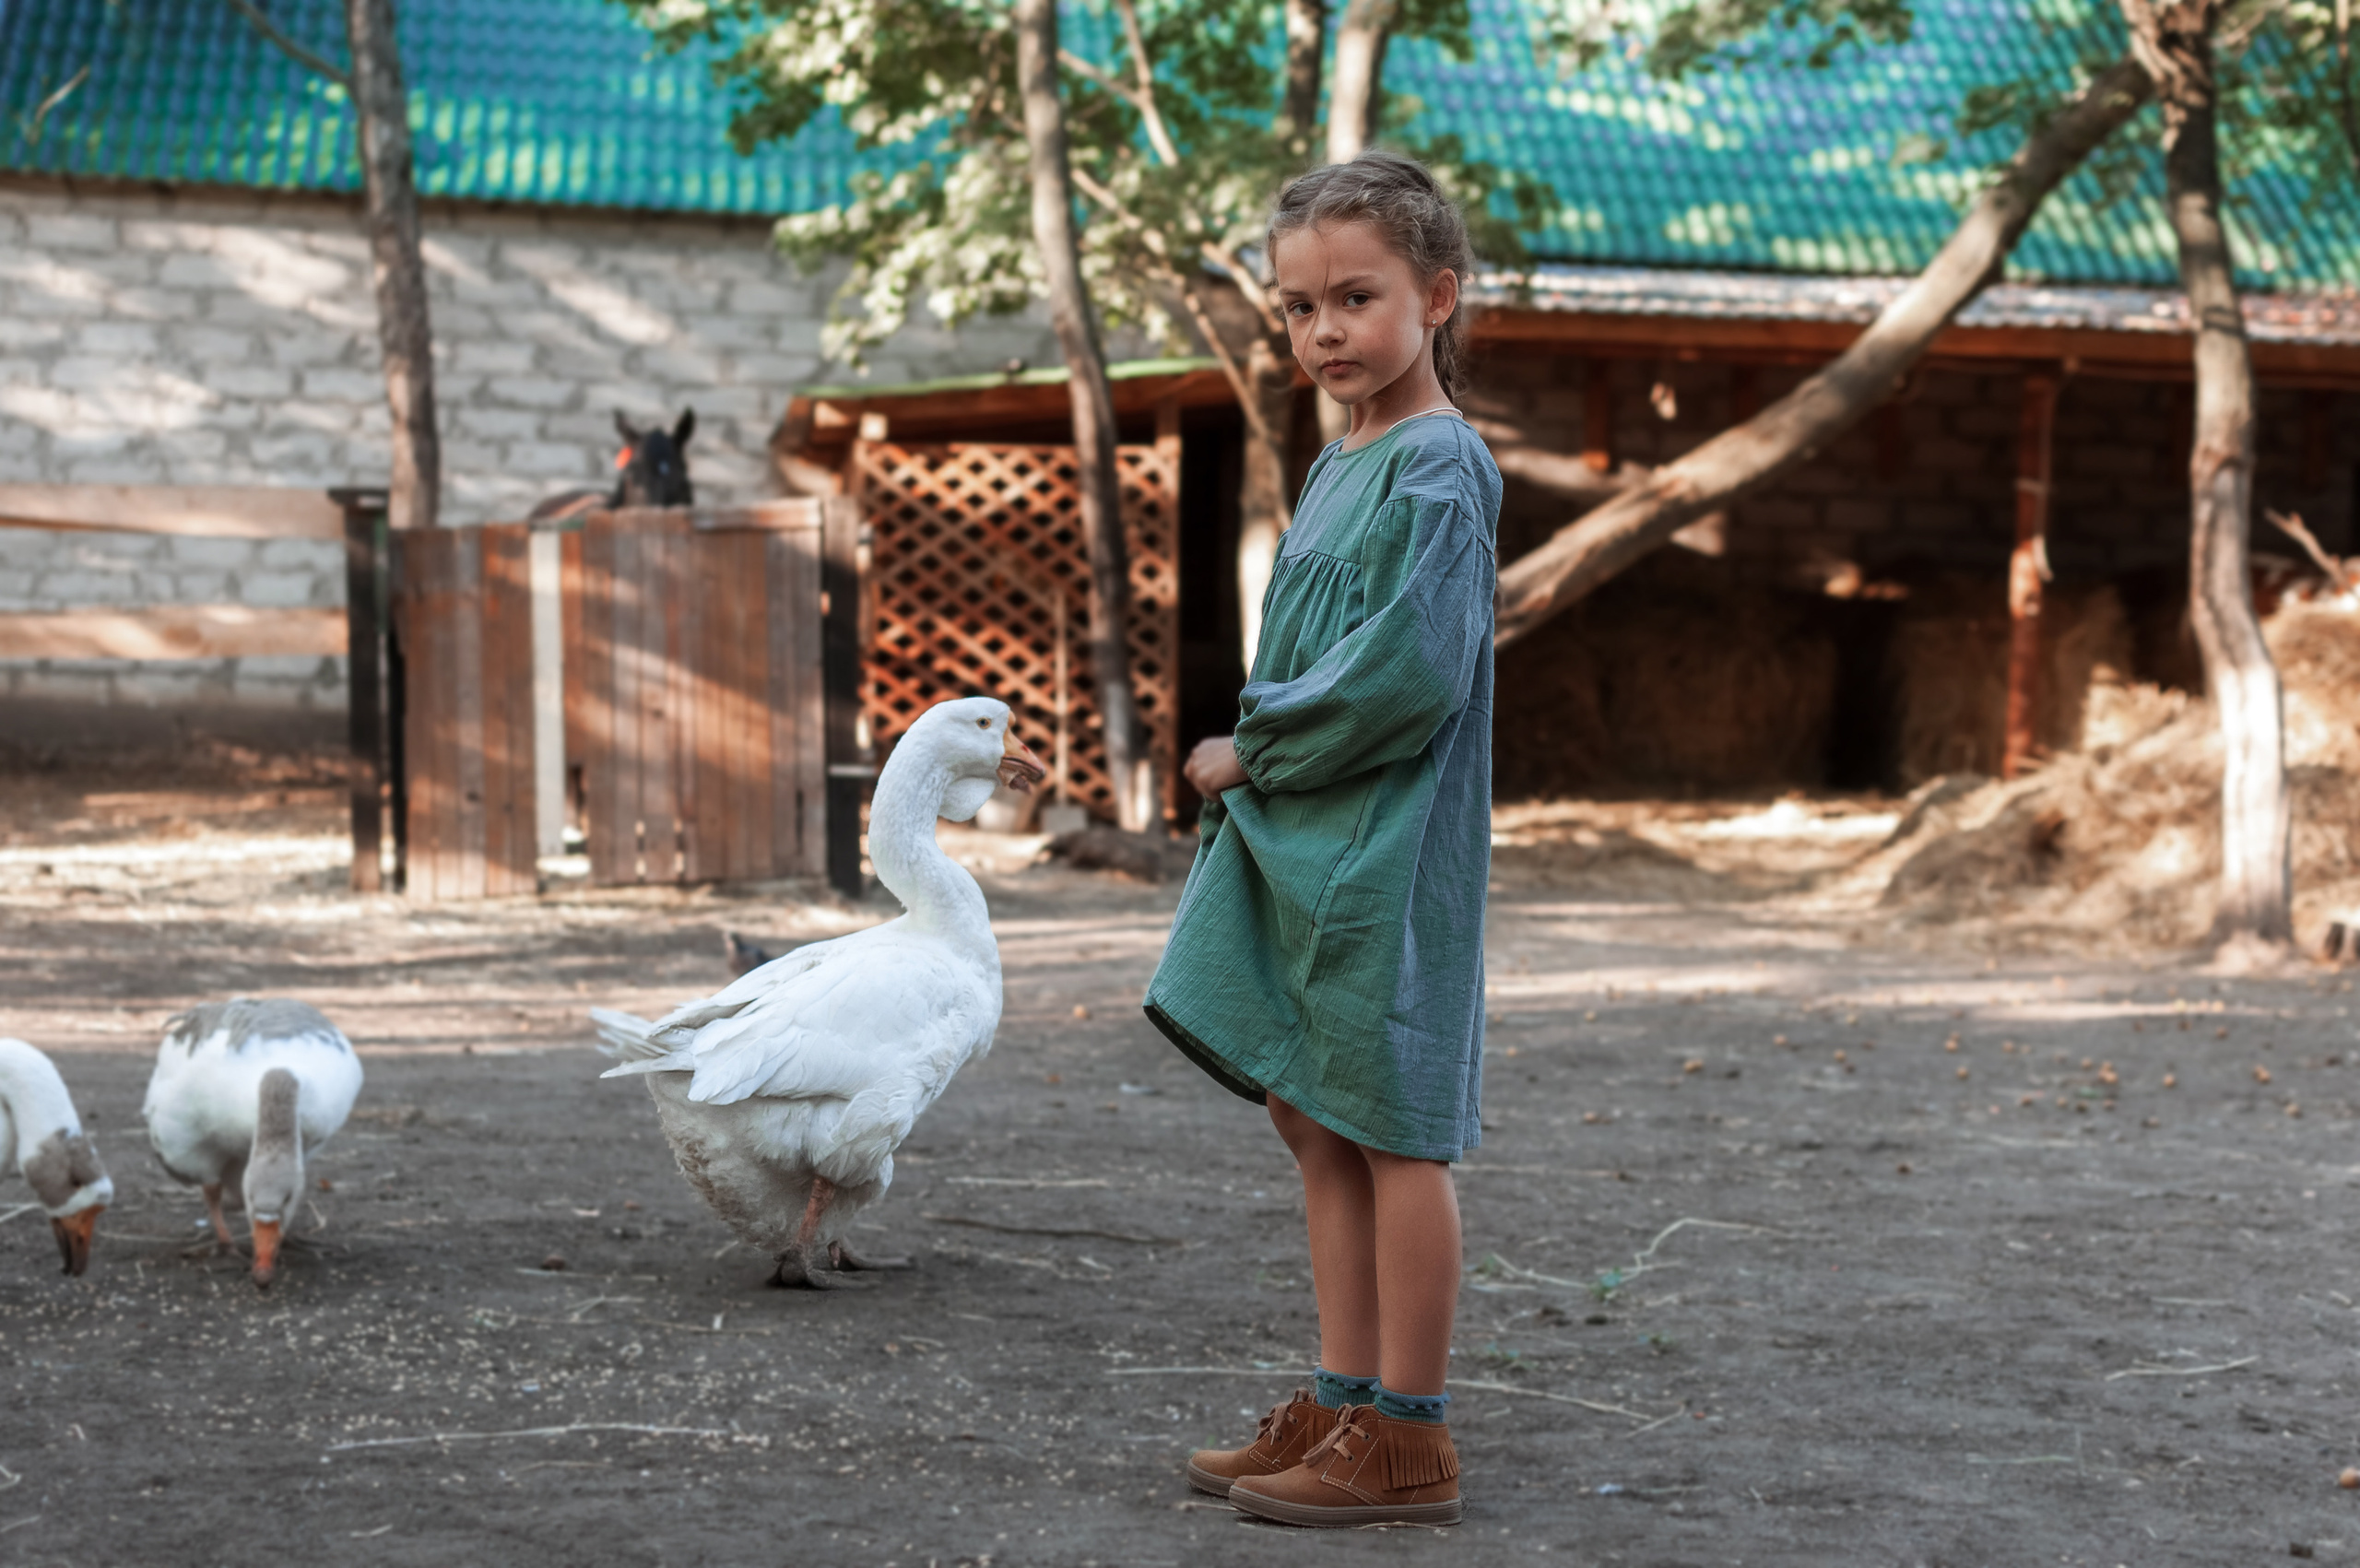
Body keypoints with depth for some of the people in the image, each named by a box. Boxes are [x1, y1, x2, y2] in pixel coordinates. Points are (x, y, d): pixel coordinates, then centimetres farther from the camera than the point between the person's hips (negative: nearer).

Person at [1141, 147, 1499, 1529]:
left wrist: (1255, 749, -12)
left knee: (1392, 1130, -3)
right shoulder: (1338, 468, 16)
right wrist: (1249, 762, 7)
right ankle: (1344, 1403, 22)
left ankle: (1409, 1440, 5)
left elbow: (1409, 673, -21)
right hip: (1291, 842, 9)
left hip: (1386, 848, -9)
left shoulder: (1442, 467, -12)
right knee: (1314, 1119, 12)